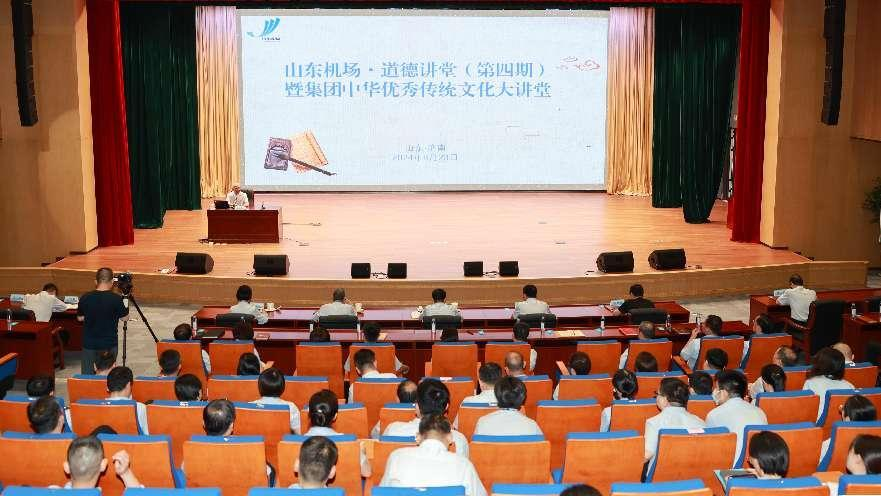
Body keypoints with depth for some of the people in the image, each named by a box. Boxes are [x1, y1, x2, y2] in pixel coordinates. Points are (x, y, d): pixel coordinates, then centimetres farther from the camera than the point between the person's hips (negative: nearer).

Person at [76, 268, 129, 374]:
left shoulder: (85, 298, -6)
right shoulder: (116, 299, -14)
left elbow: (79, 318, 8)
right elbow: (125, 318, -2)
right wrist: (125, 305, 14)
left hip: (89, 343, 2)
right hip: (109, 344, -2)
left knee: (87, 374, 11)